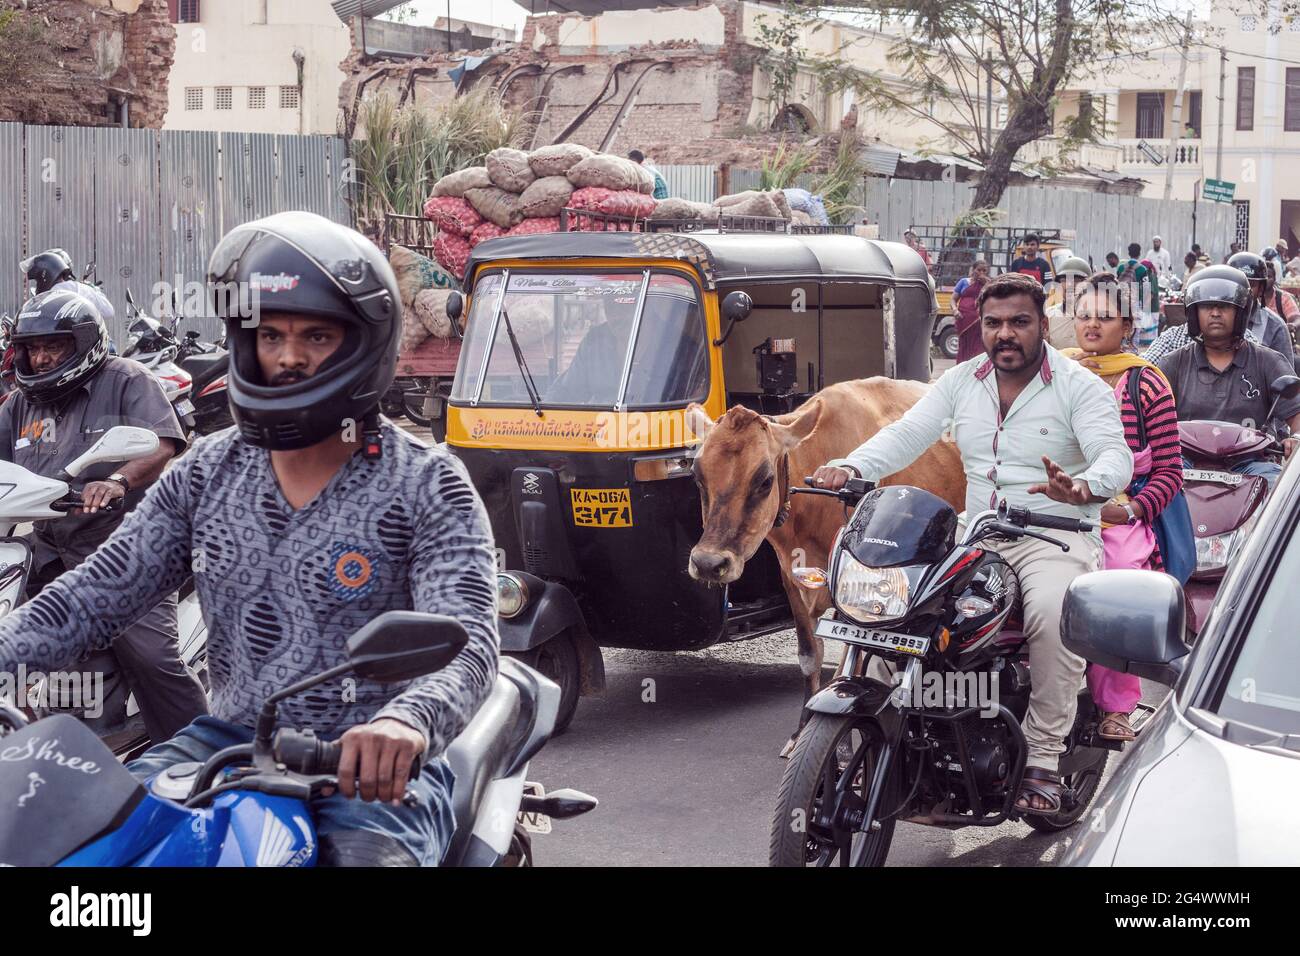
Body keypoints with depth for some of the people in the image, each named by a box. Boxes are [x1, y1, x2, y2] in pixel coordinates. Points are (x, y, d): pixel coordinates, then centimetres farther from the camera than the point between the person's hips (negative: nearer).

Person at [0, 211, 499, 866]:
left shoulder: (427, 485, -7)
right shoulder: (206, 472, 9)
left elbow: (466, 640, -21)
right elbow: (97, 593, 6)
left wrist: (405, 722, -43)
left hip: (371, 766, -5)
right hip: (229, 738, 5)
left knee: (366, 851, -33)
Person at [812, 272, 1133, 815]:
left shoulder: (1080, 387, -2)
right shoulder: (961, 382, 13)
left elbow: (1115, 455, -16)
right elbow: (907, 434, 3)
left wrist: (1083, 487, -40)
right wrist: (852, 468, -17)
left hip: (1056, 534, -5)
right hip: (976, 532, 5)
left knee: (1053, 613, -35)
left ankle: (1042, 760, -26)